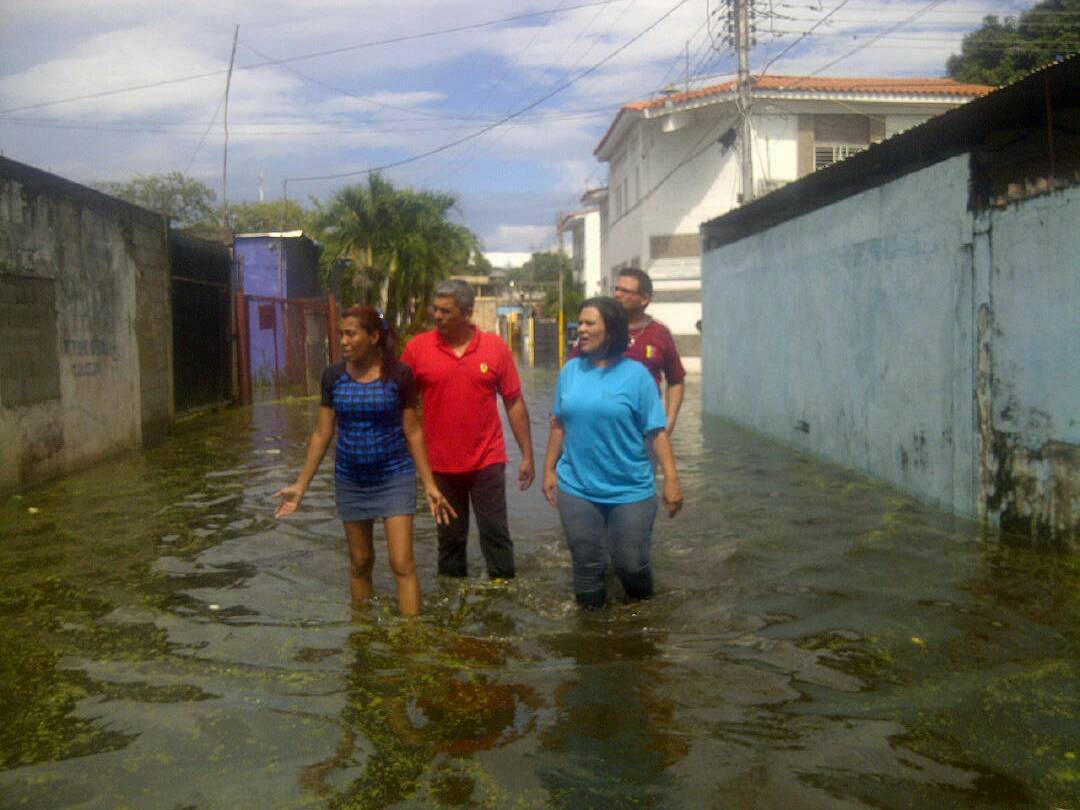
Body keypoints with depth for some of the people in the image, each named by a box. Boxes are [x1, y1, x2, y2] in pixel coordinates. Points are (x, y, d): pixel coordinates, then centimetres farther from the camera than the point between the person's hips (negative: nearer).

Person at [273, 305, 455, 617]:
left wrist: (430, 483, -6)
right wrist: (301, 485, 3)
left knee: (402, 563, -6)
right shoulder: (333, 376, -3)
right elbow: (322, 434, 3)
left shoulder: (399, 374, -10)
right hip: (350, 481, 3)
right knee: (360, 562, 14)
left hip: (394, 477, -3)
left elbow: (412, 431, -5)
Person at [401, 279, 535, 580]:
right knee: (450, 536, 13)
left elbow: (514, 403, 1)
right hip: (441, 464, 1)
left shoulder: (495, 347, -4)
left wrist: (527, 456, 0)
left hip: (488, 461, -1)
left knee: (495, 532, 6)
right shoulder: (417, 348, -5)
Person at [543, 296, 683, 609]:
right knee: (587, 563, 9)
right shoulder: (571, 370, 3)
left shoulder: (636, 374, -7)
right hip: (576, 489, 2)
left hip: (631, 489, -2)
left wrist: (671, 479, -12)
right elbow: (559, 424, 10)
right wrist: (549, 469, 9)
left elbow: (657, 431, -8)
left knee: (631, 564, 7)